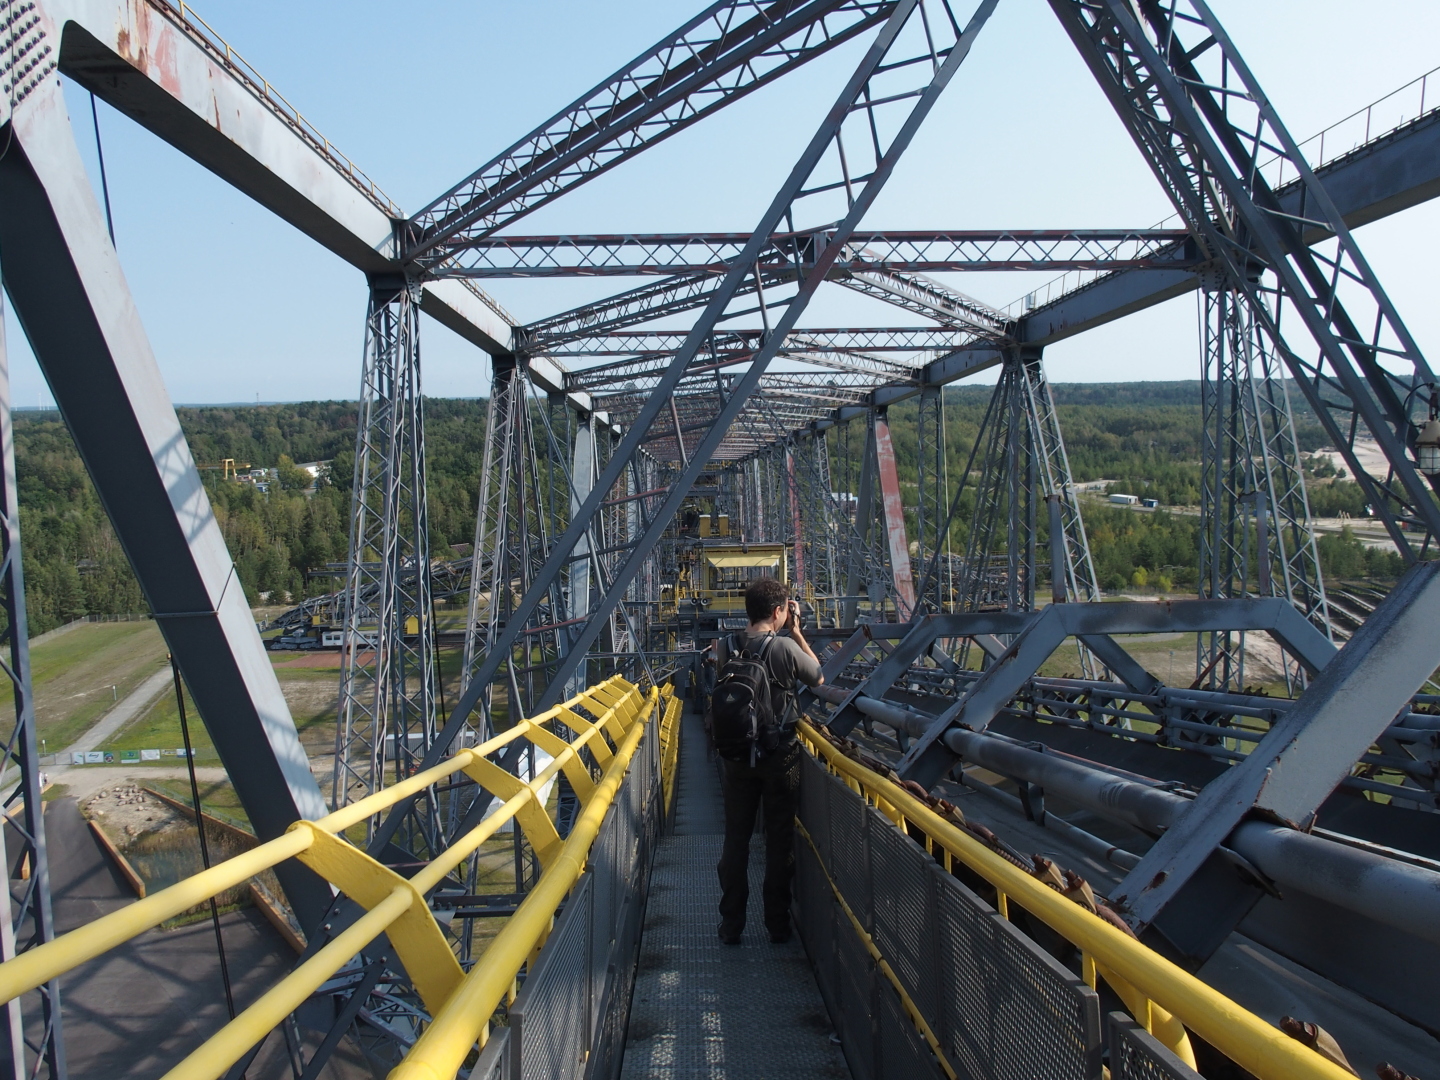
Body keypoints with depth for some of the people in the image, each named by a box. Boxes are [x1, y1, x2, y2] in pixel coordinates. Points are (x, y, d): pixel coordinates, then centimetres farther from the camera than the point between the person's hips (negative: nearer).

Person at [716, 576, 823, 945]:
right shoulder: (785, 647, -16)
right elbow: (819, 678, 1)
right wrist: (796, 631, 3)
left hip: (736, 755, 3)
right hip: (780, 756, -3)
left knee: (736, 838, 12)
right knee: (779, 839, 10)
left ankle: (731, 925, 17)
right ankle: (778, 924, 19)